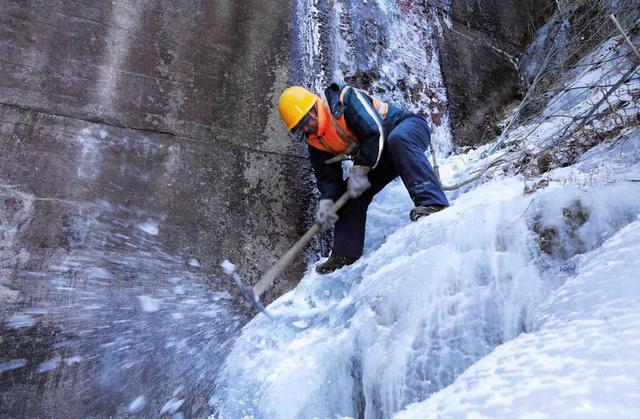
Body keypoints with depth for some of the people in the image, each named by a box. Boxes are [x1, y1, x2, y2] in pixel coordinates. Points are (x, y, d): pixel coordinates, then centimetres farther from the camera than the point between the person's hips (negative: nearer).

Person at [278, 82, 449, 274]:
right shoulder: (315, 141, -3)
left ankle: (432, 203, -50)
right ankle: (345, 255, 4)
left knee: (397, 140, -42)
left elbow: (374, 132, -31)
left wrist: (360, 169, -30)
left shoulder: (345, 99, -26)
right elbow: (327, 174, -3)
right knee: (350, 194, 0)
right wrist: (327, 200, -21)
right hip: (381, 155, 7)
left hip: (409, 127, -7)